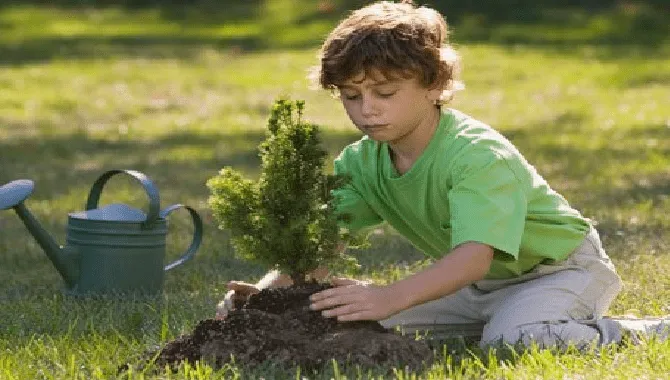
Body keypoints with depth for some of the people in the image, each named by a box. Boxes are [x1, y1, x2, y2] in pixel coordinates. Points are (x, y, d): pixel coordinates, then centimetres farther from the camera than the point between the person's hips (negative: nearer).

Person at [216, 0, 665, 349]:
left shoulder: (479, 156, -32)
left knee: (514, 340, -36)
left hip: (557, 267, -8)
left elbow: (475, 256, -45)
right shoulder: (364, 162, -8)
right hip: (481, 285, 8)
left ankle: (618, 333, -8)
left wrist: (391, 296, -61)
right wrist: (270, 289, -35)